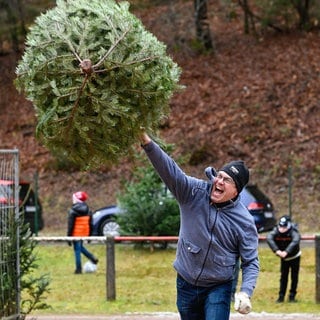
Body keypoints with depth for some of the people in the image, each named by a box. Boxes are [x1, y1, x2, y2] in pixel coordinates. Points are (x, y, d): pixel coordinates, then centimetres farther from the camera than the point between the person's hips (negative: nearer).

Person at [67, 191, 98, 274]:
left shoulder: (72, 211, -14)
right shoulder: (88, 210, 4)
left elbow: (70, 225, -14)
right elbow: (90, 223, 10)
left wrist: (69, 236, -9)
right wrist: (89, 235, 17)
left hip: (76, 233, -6)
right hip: (85, 233, 6)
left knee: (77, 250, 2)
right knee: (80, 247, 26)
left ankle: (78, 269, 3)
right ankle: (92, 258, 12)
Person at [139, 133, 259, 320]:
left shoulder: (245, 221, -13)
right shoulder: (194, 192, -10)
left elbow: (251, 262, -8)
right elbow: (169, 169, -23)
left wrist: (246, 293, -25)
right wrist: (147, 143, -39)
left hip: (218, 288, -3)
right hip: (186, 285, 3)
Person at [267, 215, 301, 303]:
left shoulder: (293, 232, -30)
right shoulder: (276, 231, -22)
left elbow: (295, 241, -49)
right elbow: (269, 238, -39)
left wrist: (286, 252, -60)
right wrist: (276, 250, -52)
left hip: (295, 257, -2)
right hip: (284, 259, 2)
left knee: (294, 277, 3)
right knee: (283, 276, 4)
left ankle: (292, 296, 13)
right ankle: (281, 296, 7)